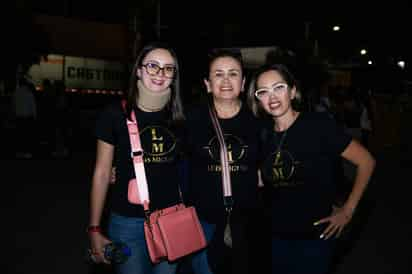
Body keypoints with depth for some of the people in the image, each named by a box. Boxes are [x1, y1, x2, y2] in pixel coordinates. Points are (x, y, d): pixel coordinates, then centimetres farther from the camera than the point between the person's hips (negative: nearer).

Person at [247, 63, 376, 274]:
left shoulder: (318, 124, -15)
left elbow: (366, 161, -10)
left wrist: (347, 211, -9)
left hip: (314, 234, -4)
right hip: (276, 234, 4)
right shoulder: (264, 133, -1)